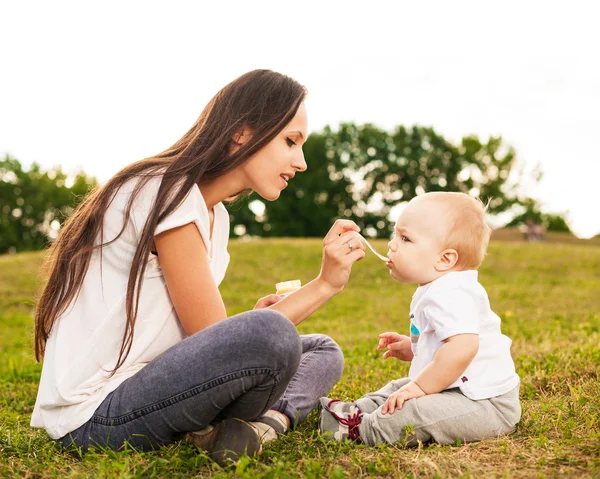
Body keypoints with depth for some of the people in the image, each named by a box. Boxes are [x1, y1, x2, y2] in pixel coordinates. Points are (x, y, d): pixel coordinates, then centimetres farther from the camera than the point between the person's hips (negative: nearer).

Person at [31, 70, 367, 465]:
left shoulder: (214, 215, 12)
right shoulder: (168, 194, -17)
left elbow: (204, 331, 7)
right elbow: (214, 339, -17)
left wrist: (260, 317, -10)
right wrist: (324, 284, -15)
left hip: (145, 383, 10)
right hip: (93, 416, -10)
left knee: (323, 352, 11)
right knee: (271, 335, -33)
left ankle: (267, 419, -15)